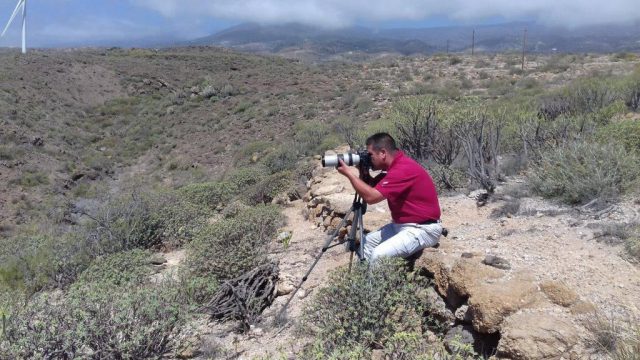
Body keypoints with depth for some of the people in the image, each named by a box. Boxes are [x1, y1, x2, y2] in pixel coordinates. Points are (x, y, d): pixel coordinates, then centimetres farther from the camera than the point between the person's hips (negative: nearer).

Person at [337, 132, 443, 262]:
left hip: (423, 229, -11)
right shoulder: (395, 166, 8)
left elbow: (371, 196, -27)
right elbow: (372, 187, 16)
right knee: (367, 241, 12)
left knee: (379, 255, -26)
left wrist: (348, 173, -18)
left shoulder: (404, 169, -24)